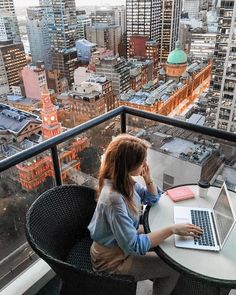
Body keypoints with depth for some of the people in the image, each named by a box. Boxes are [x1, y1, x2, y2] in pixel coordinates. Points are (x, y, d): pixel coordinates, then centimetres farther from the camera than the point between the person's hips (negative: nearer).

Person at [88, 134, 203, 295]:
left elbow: (153, 198, 3)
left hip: (122, 240, 8)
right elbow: (134, 246, -32)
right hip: (112, 259, -7)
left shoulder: (124, 180, -12)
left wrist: (148, 179, -17)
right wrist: (172, 229, -29)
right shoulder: (114, 199, -37)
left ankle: (157, 276, 43)